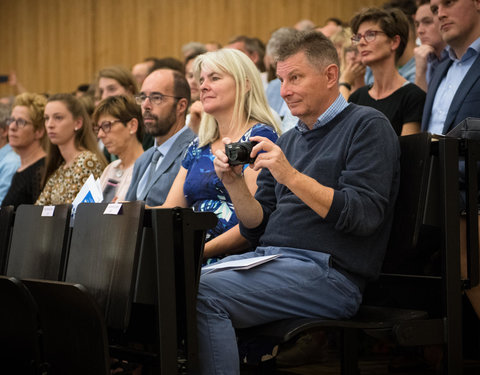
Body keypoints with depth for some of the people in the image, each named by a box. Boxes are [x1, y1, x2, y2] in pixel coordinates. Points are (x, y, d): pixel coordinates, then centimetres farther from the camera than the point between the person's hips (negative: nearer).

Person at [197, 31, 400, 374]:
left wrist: (291, 176, -17)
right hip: (267, 258, 7)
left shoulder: (368, 126, 0)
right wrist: (235, 183, 0)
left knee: (204, 294, -27)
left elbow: (364, 215, -13)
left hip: (326, 272, -7)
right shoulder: (289, 140, 21)